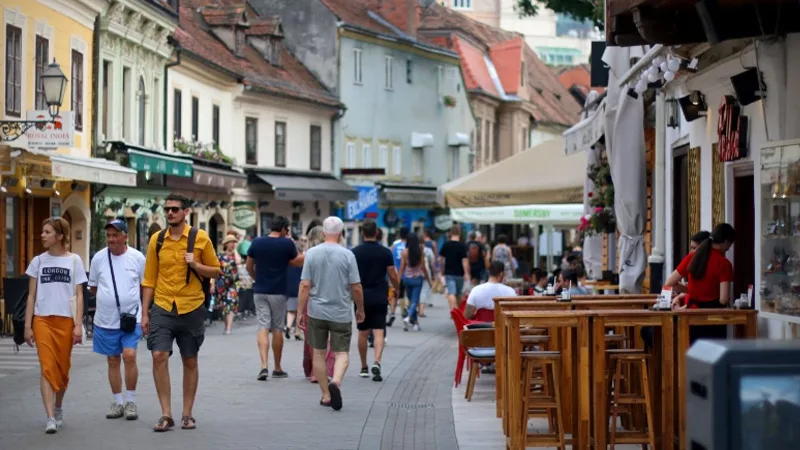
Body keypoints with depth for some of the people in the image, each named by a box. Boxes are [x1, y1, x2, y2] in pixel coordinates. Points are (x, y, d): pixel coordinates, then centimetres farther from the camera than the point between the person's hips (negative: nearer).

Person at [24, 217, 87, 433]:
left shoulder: (74, 261, 4)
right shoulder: (38, 261, 6)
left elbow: (79, 295, 3)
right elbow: (31, 296, 8)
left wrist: (78, 325, -4)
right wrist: (27, 326, 2)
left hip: (65, 320, 0)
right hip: (42, 320, 0)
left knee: (62, 368, 8)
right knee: (47, 368, -10)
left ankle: (58, 408, 31)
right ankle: (51, 418, -15)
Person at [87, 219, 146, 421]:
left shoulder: (137, 257, -2)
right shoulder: (99, 258, 2)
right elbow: (93, 287, 13)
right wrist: (109, 298, 6)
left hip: (131, 318, -2)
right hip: (106, 319, 2)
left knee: (129, 356, -13)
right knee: (113, 360, 9)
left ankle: (131, 401, 0)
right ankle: (117, 402, 18)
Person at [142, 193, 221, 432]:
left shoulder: (200, 238, -2)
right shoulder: (157, 239, 3)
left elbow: (215, 270, 5)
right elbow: (149, 279, 7)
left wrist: (196, 265, -15)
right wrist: (145, 313, 4)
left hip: (191, 309, -1)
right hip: (162, 308, 1)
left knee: (190, 361, 8)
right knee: (159, 356, -11)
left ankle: (187, 414, 20)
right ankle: (166, 414, -3)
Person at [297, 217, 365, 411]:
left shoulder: (312, 253, -3)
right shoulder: (347, 255, -6)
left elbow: (305, 285, -5)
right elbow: (356, 287, -5)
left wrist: (300, 311, 1)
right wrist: (360, 309, 10)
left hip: (317, 312, 1)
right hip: (341, 313, -1)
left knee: (319, 353, 13)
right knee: (342, 353, 5)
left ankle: (326, 395, 16)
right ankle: (336, 382, -23)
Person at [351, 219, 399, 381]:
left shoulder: (355, 252, -3)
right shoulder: (385, 253, -3)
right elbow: (393, 277, 0)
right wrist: (397, 289, 20)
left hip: (361, 297, 1)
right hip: (380, 297, -1)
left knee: (363, 333, 12)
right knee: (378, 332, -3)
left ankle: (364, 368, 20)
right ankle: (376, 363, -23)